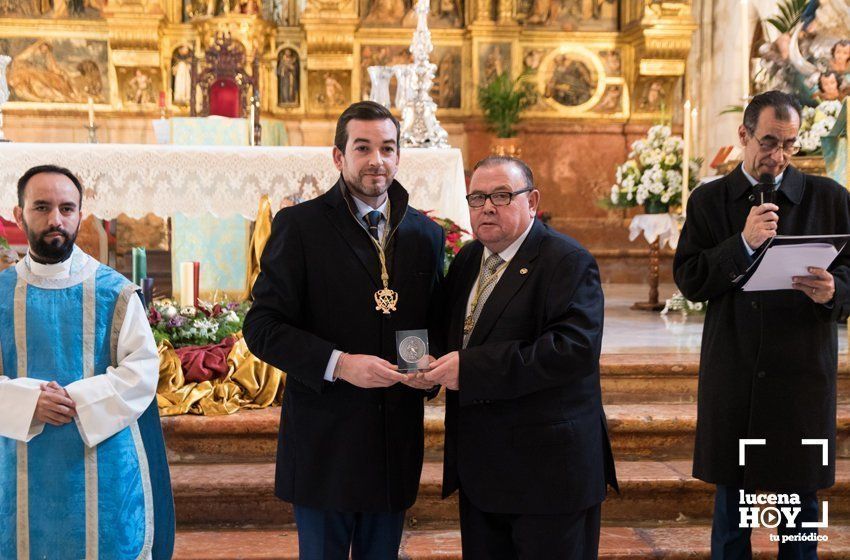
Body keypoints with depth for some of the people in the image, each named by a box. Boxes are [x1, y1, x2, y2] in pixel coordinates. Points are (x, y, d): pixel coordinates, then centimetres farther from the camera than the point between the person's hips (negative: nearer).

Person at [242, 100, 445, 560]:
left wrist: (431, 364, -6)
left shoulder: (425, 234, 9)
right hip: (324, 440, -4)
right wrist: (338, 364, -21)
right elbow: (262, 327, -9)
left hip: (396, 445, 4)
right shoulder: (299, 225, -5)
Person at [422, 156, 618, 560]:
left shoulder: (567, 262, -13)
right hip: (479, 469, 7)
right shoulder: (466, 261, 12)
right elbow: (455, 333, 25)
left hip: (548, 470, -7)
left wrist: (472, 369, -26)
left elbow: (576, 348, -26)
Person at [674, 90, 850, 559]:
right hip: (732, 375, 0)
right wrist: (743, 244, -16)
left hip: (803, 372, 0)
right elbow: (688, 281, -3)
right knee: (730, 500, 10)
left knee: (801, 502, 9)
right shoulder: (708, 200, 5)